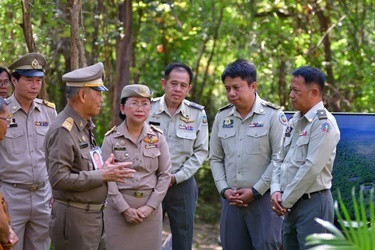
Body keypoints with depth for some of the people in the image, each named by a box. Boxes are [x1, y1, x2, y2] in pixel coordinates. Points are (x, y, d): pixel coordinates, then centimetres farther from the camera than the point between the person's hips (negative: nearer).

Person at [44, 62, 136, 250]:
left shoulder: (85, 127, 14)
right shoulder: (63, 131, -17)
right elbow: (59, 178, -24)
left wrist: (104, 168, 1)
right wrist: (102, 175, -19)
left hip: (94, 217, 9)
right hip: (74, 219, -9)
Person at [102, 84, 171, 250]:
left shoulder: (157, 137, 3)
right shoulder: (111, 139, -3)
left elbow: (165, 175, 2)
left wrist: (150, 206, -8)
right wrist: (125, 209, -13)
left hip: (150, 207, 2)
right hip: (119, 207, -2)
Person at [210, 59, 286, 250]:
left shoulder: (273, 115, -5)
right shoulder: (222, 117, 10)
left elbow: (279, 158, -9)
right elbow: (215, 159, 14)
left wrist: (255, 191, -10)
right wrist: (224, 190, 1)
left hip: (263, 198, -5)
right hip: (231, 200, 5)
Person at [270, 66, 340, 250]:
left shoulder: (324, 124, -12)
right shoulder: (294, 121, 14)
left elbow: (311, 168, -19)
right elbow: (281, 160, 17)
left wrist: (285, 201, -13)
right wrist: (276, 191, 0)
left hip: (313, 204, -8)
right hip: (291, 205, 8)